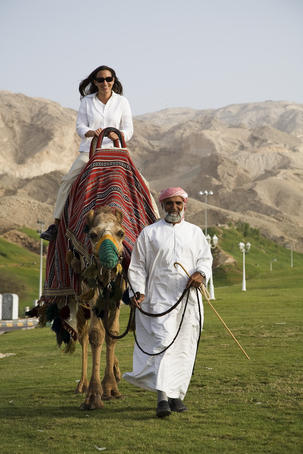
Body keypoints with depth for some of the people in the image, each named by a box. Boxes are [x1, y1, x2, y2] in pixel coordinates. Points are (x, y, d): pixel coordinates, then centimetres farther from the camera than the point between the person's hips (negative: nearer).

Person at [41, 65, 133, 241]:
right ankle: (56, 223, -13)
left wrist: (117, 135, -17)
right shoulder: (87, 101, 9)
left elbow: (129, 130, 5)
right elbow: (80, 126, 4)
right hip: (89, 151, 0)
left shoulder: (122, 102, 8)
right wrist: (90, 132, -20)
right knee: (68, 180, -19)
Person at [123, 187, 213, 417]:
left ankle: (177, 394, 18)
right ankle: (163, 397, -19)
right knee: (163, 344, -15)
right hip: (159, 297, -3)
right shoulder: (149, 233, 8)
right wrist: (137, 291, -5)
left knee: (185, 347, 6)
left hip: (189, 298, 3)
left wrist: (201, 273, -8)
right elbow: (137, 266, 8)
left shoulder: (195, 232, 15)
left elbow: (206, 258, 14)